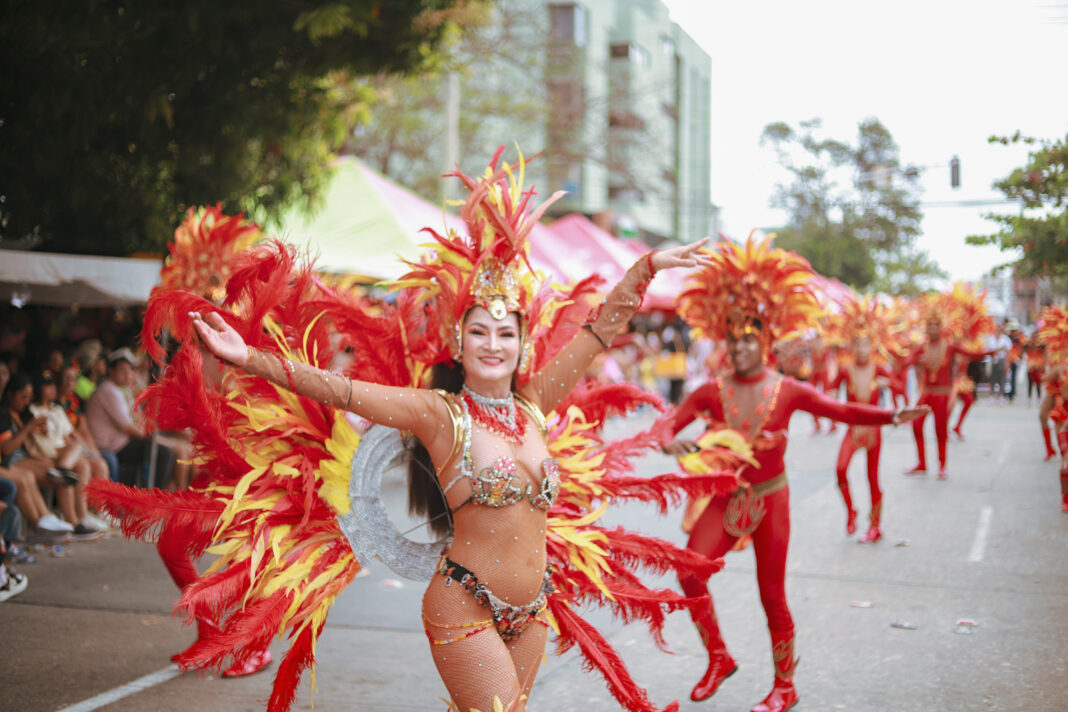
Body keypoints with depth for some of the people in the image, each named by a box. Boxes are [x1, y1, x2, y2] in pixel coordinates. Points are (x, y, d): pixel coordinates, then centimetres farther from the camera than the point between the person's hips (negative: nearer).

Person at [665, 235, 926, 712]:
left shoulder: (787, 391, -7)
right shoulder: (711, 393, -5)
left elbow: (841, 411, -11)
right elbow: (667, 428, -8)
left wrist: (892, 417, -26)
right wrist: (670, 443, -32)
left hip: (769, 498, -2)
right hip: (725, 497, 2)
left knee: (772, 595, 2)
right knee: (690, 570, -15)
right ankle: (718, 659, 7)